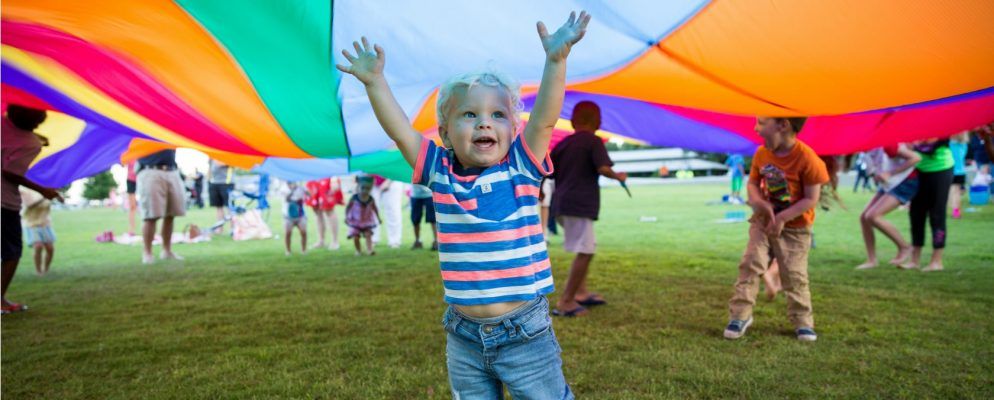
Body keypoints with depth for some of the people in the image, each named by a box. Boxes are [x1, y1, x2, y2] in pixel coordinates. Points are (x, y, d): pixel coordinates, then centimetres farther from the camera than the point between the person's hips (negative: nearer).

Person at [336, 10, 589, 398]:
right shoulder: (440, 174, -1)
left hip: (525, 333, -3)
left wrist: (555, 60, -30)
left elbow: (544, 119, -20)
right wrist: (374, 81, -13)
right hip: (464, 337, 3)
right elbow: (400, 131, -5)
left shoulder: (520, 168, -7)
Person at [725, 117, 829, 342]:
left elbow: (812, 199, -18)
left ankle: (803, 321, 19)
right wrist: (757, 201, -19)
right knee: (749, 265, -4)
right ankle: (740, 315, 3)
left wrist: (782, 217, -24)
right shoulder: (761, 153, -6)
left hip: (795, 228, -4)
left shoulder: (806, 158, -22)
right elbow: (752, 183, 4)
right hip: (762, 222, 4)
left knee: (794, 275, 2)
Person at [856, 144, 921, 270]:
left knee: (872, 216, -20)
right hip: (888, 185, 9)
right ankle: (871, 260, 7)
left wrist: (890, 173, -24)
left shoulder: (886, 145, -25)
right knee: (864, 217, 0)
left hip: (906, 182, -9)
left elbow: (915, 158, -25)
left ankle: (905, 247, -2)